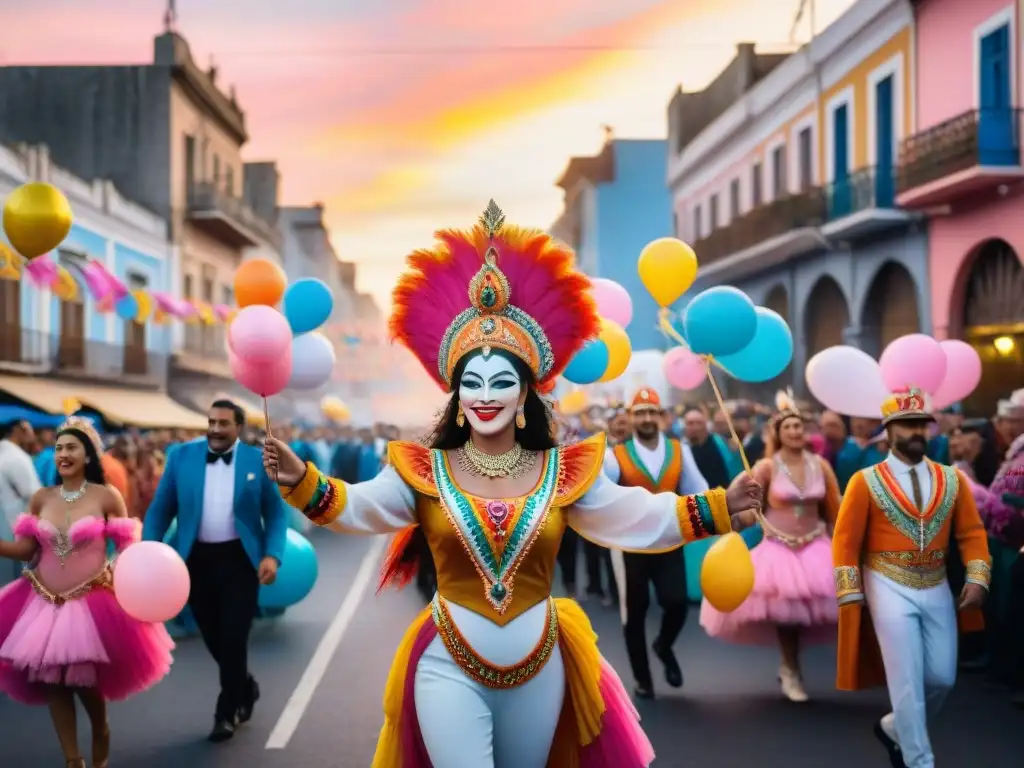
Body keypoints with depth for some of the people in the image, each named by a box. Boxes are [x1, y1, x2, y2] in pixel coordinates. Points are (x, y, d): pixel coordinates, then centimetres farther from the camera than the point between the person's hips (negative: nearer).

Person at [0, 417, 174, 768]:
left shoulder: (106, 496, -7)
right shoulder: (41, 498, 3)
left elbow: (127, 547, -4)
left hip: (92, 601, -4)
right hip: (45, 602, 4)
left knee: (84, 680, -1)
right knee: (52, 681, 5)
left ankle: (101, 732, 33)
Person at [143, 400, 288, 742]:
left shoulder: (258, 460, -1)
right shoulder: (182, 456, 2)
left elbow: (276, 512, 1)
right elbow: (160, 509, 3)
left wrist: (272, 555, -13)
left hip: (240, 559, -2)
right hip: (197, 559, 2)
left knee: (233, 638, -3)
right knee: (214, 638, 12)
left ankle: (227, 712, 15)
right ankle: (244, 687, 39)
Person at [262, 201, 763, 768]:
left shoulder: (563, 471, -2)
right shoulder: (425, 471, -4)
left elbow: (638, 519, -6)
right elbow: (359, 509, -15)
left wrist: (720, 508, -16)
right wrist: (301, 482, -32)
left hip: (539, 670, 2)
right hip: (450, 669, -2)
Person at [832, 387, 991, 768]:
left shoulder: (953, 479, 5)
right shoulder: (866, 482, -5)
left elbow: (972, 533, 5)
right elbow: (845, 540, -6)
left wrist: (977, 580, -9)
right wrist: (851, 596, -11)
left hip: (937, 590, 4)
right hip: (891, 590, -4)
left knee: (942, 677, 7)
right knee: (908, 681, -5)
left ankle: (896, 727, 33)